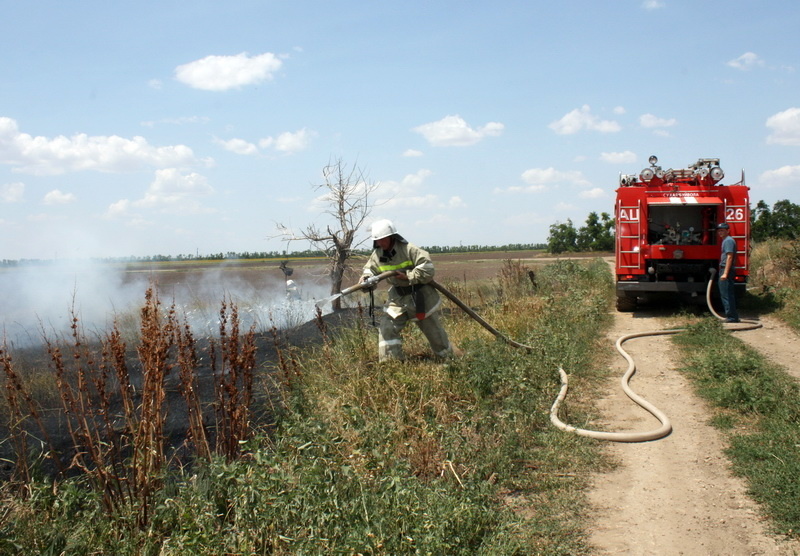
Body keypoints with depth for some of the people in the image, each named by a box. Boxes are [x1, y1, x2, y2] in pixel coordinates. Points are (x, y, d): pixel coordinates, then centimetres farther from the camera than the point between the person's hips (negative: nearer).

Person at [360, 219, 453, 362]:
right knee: (387, 327, -8)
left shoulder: (408, 249, -23)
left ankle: (448, 358, 30)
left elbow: (427, 267, -27)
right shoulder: (377, 255, -5)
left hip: (420, 295, -5)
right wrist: (365, 277, -15)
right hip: (398, 297, 5)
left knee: (433, 329, 8)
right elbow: (370, 269, 7)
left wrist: (407, 276, -27)